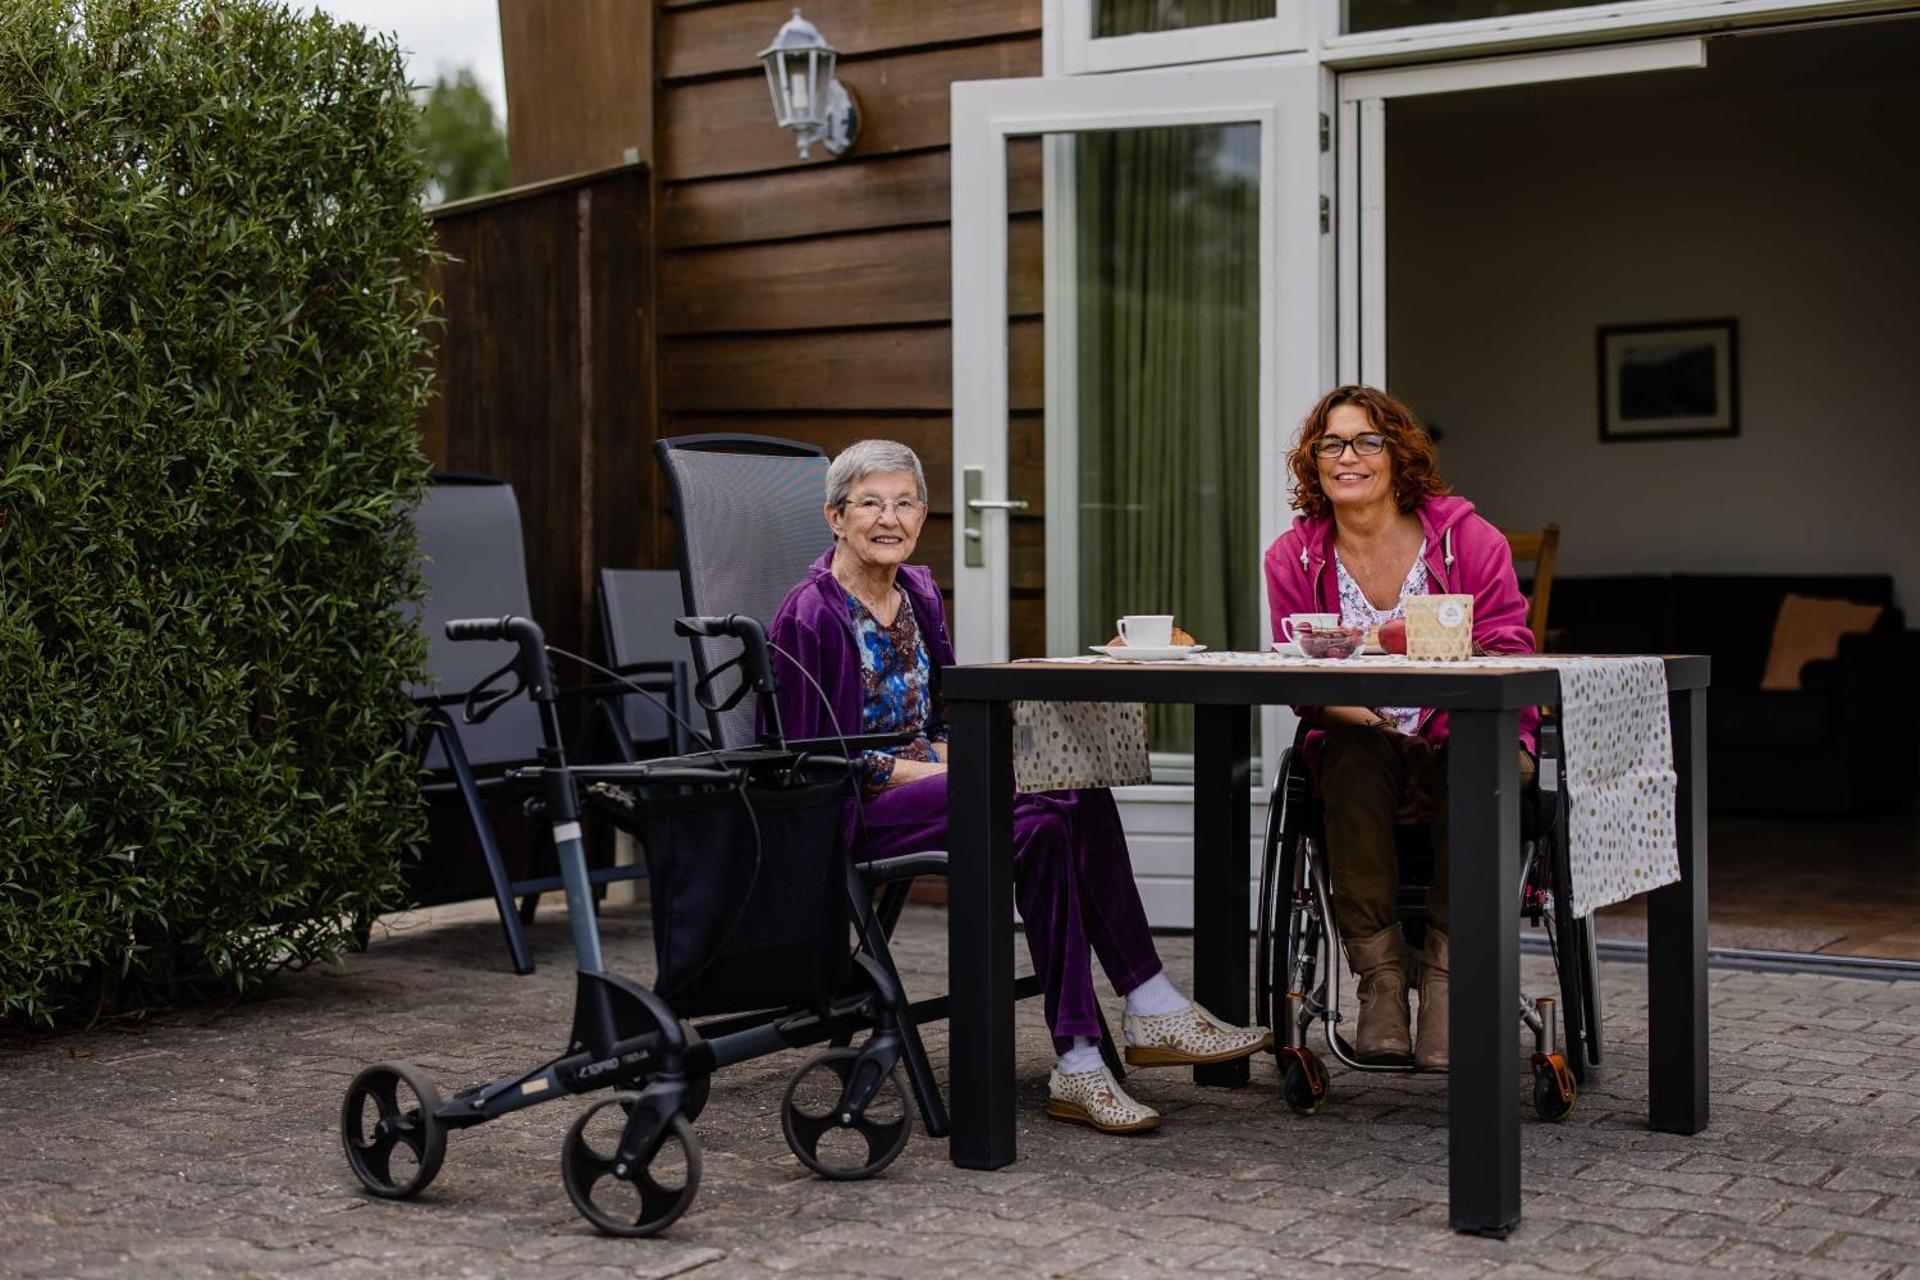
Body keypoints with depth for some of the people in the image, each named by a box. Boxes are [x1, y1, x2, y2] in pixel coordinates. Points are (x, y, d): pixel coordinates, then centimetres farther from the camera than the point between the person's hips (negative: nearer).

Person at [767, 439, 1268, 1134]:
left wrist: (954, 754, -2)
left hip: (923, 782, 7)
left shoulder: (918, 593, 13)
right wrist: (916, 769, -15)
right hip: (856, 813, -7)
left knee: (1081, 801, -21)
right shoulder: (809, 616, -10)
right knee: (1040, 824, -30)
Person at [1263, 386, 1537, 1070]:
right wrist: (1355, 708, -27)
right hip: (1362, 750, 1)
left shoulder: (1467, 537, -3)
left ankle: (1444, 970, -23)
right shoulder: (1294, 557, 2)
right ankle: (1380, 977, -27)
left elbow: (1509, 653, -8)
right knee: (1353, 755, -33)